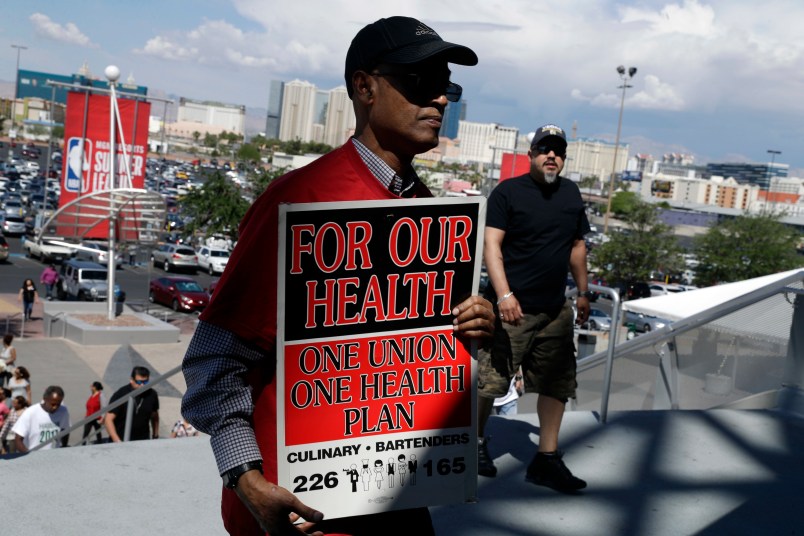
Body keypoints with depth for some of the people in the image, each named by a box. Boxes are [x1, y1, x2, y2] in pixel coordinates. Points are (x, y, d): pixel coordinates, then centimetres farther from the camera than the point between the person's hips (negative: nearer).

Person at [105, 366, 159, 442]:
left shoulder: (152, 395, 0)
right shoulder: (121, 394, -10)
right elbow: (108, 419, -13)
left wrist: (156, 436, 19)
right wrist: (117, 441, -23)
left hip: (143, 441, 2)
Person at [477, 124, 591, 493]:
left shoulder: (571, 193, 13)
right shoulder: (508, 192, -6)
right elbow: (491, 245, -13)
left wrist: (583, 292, 20)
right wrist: (504, 295, -23)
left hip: (555, 310, 6)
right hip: (512, 307, -6)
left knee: (557, 384, 6)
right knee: (490, 381, 0)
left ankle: (547, 459, 15)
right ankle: (477, 441, 24)